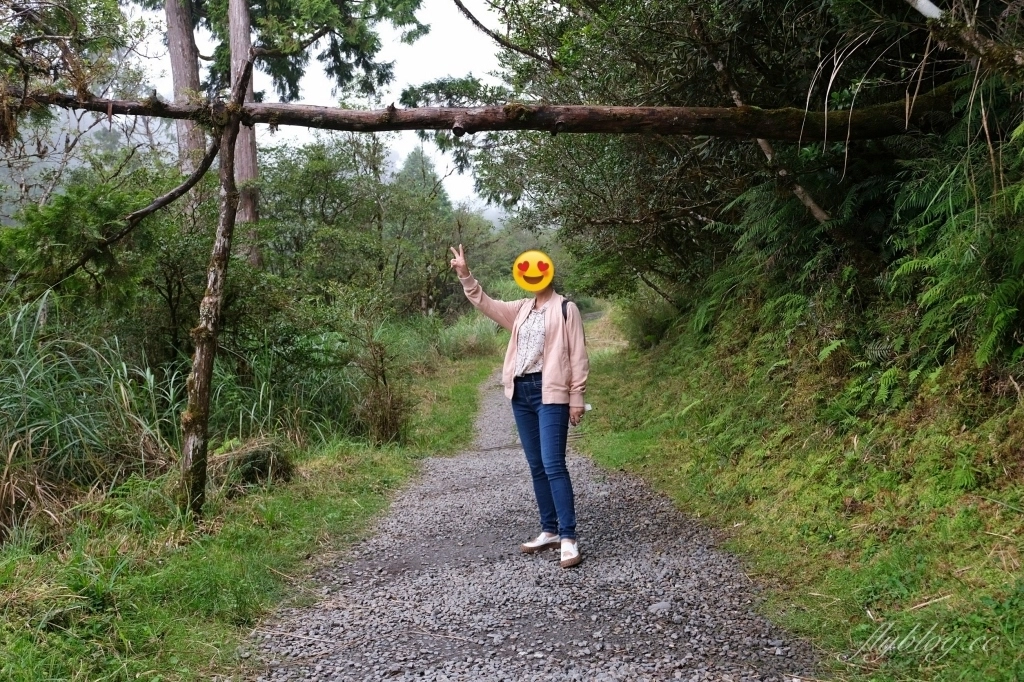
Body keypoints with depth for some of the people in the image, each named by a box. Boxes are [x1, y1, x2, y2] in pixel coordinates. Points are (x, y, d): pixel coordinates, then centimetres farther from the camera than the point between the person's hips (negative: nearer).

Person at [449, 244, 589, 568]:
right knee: (537, 467, 10)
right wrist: (465, 275, 0)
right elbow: (484, 303, 14)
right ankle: (550, 531, 19)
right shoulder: (521, 309, 16)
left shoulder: (566, 309, -2)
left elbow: (577, 355, -5)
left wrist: (576, 398, -9)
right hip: (521, 393, 7)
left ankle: (569, 538, -10)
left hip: (550, 393, -7)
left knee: (553, 466, -12)